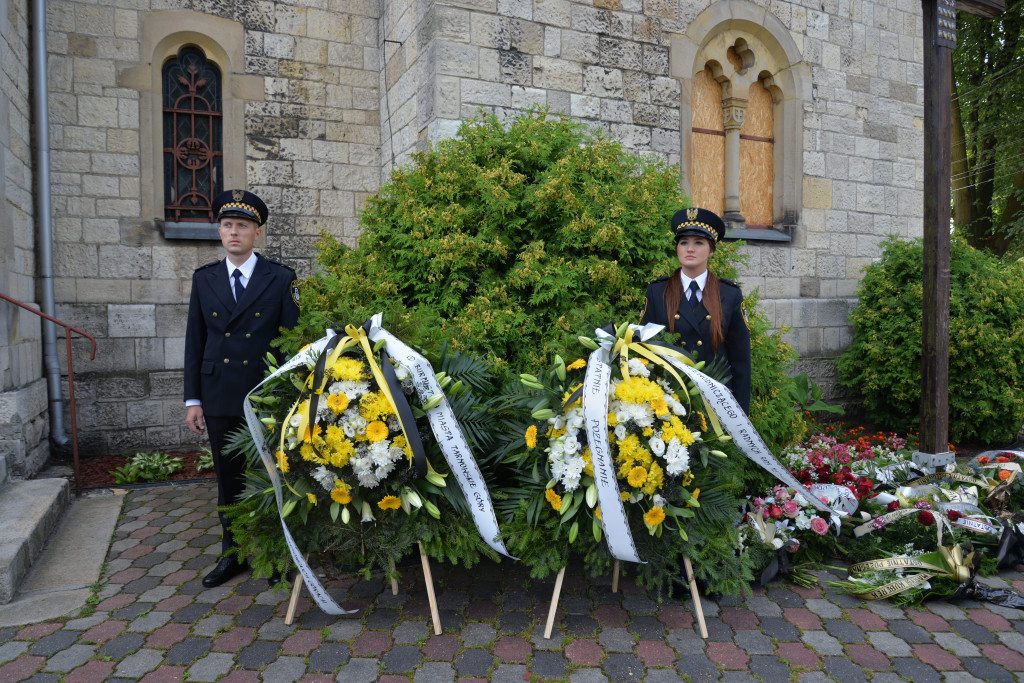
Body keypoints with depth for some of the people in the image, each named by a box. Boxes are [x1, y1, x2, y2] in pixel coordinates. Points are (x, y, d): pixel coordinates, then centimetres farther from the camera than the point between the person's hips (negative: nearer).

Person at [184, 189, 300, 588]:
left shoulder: (281, 279, 0)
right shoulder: (204, 279, 9)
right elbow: (194, 341, 9)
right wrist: (193, 399, 5)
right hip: (220, 400, 3)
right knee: (228, 479, 12)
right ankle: (233, 555, 28)